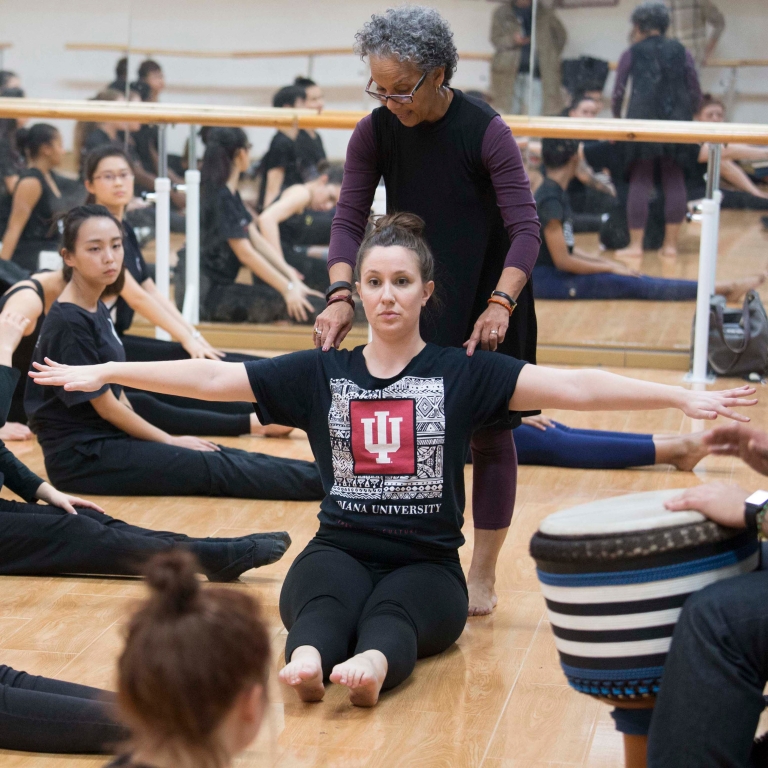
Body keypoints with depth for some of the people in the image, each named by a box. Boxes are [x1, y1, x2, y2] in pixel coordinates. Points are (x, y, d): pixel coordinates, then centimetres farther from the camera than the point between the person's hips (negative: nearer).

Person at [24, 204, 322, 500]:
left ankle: (318, 477, -3)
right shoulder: (68, 323, -20)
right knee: (214, 468, -12)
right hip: (80, 456, -9)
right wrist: (170, 442, -6)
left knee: (221, 455, -1)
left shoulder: (97, 311, 9)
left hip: (107, 437, 9)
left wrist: (154, 438, 9)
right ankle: (325, 482, -13)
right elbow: (106, 407, -15)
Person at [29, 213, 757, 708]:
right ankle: (307, 660, -65)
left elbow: (573, 387, -7)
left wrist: (682, 397, -15)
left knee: (392, 612, -36)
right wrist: (106, 372, 3)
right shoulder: (320, 372, 8)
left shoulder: (463, 373, 2)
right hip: (339, 549, 1)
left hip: (425, 564, -1)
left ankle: (372, 663, -66)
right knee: (328, 598, -35)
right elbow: (211, 377, 6)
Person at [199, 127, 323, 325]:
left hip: (218, 287, 10)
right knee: (283, 302, -22)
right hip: (206, 294, -10)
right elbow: (245, 253, -19)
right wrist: (288, 288, -18)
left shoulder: (230, 194, 13)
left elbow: (258, 241, 10)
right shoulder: (219, 198, -16)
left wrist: (293, 280, 2)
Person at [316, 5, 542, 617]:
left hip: (487, 300, -3)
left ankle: (483, 576, 16)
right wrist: (341, 296, -26)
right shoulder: (376, 133, -10)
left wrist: (500, 304, -36)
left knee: (488, 430, 5)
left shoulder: (484, 131, -21)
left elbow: (525, 227, -23)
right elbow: (349, 219, -11)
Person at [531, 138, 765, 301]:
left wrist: (605, 262, 9)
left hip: (555, 273, 9)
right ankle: (723, 289, -15)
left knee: (631, 280, -2)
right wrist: (608, 267, -8)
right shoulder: (550, 199, -20)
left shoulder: (556, 193, 11)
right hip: (544, 280, -9)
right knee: (629, 285, -13)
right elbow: (562, 260, -20)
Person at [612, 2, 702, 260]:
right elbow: (696, 93, 8)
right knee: (673, 180, 7)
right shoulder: (682, 53, 11)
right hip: (677, 122, 2)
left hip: (641, 120, -2)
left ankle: (635, 244, 0)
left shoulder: (631, 54, 5)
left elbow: (618, 93, 3)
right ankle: (671, 243, 7)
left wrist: (617, 121, 17)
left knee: (640, 181, 2)